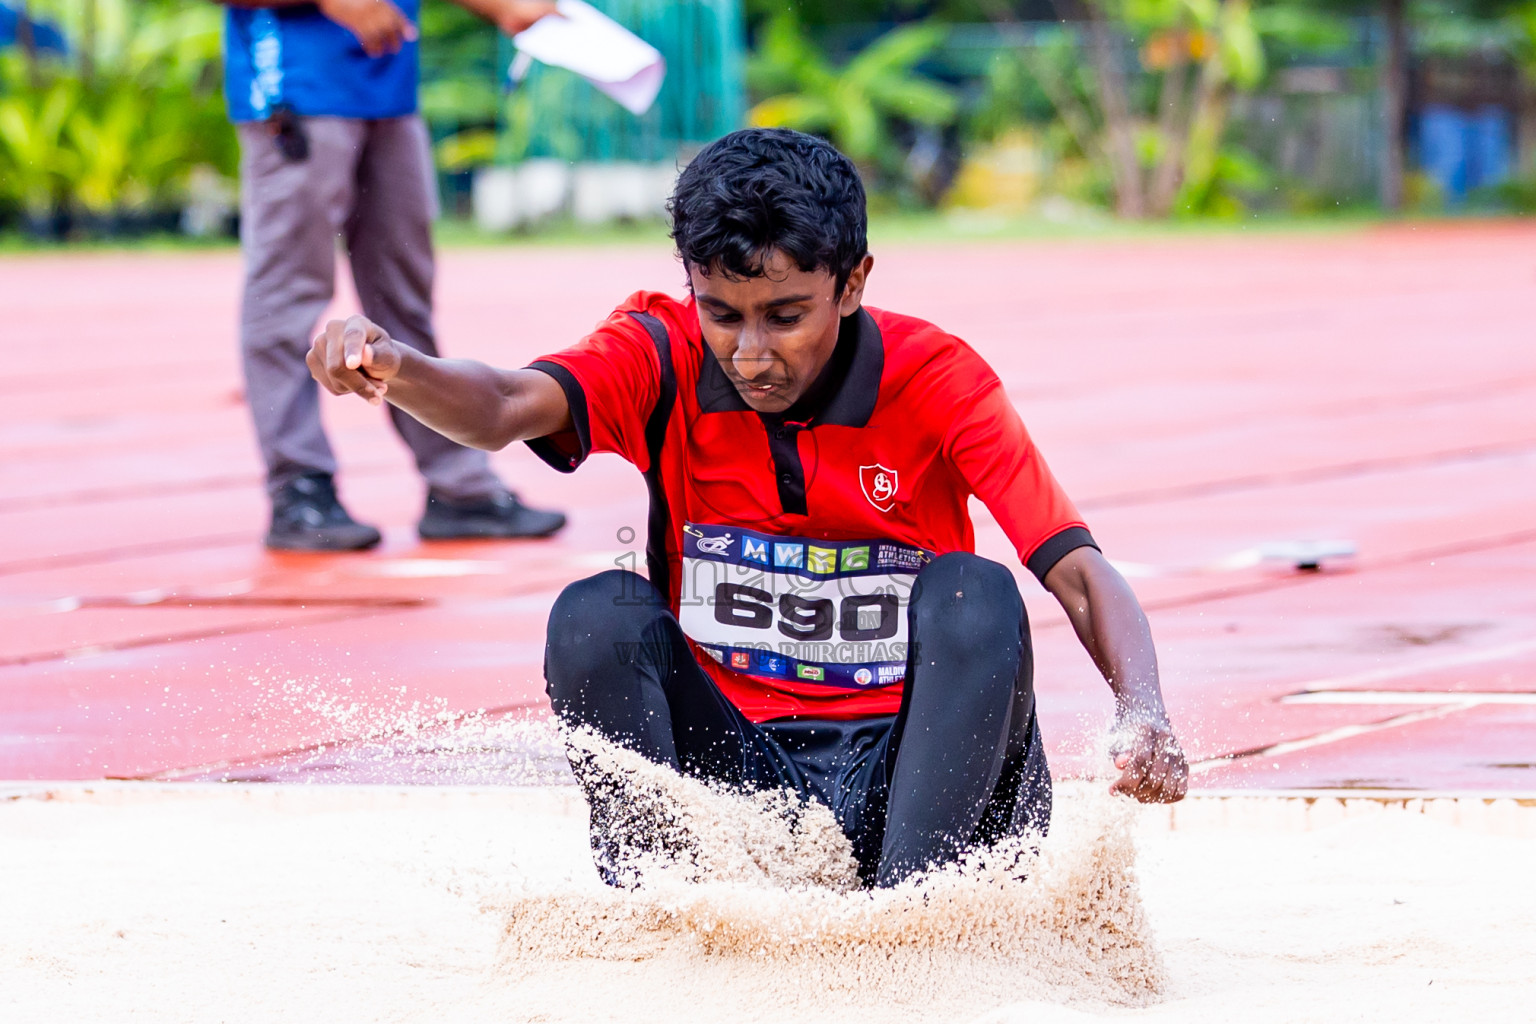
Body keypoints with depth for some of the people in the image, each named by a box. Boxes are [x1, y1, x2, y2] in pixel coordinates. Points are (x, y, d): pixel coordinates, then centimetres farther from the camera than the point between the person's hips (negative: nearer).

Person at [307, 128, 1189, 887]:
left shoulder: (935, 379, -9)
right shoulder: (666, 359, -5)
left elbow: (1080, 574, -16)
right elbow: (502, 410, -25)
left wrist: (1143, 711, -37)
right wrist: (389, 368, -48)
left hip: (910, 772, -1)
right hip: (737, 769, 1)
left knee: (974, 595, -28)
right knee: (599, 618, -23)